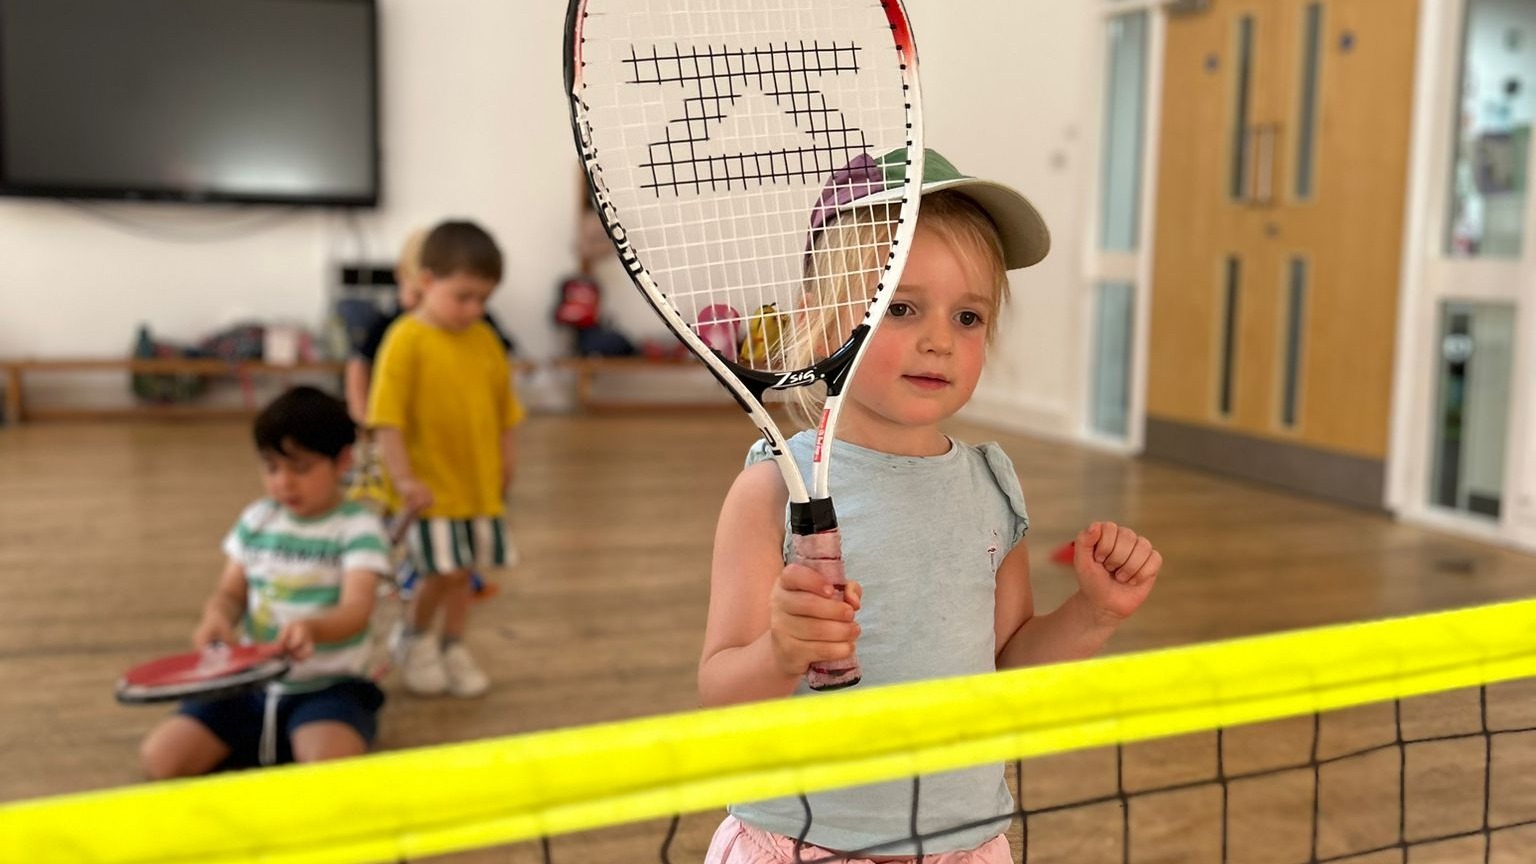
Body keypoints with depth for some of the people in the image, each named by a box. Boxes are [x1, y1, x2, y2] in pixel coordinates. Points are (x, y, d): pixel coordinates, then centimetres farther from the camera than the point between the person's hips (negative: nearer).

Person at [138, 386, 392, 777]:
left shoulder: (357, 527, -7)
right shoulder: (256, 520, 9)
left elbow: (356, 608, -20)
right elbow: (230, 592, 10)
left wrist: (312, 628, -43)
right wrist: (217, 616, -16)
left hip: (327, 687, -4)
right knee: (160, 757, -14)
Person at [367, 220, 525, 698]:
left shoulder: (484, 339, 4)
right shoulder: (407, 340, -13)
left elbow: (503, 407, 12)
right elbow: (387, 419, -15)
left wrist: (506, 462, 10)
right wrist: (403, 478, -19)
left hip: (480, 482, 6)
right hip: (431, 485, -5)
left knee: (464, 569, 14)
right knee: (443, 569, -5)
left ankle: (453, 647, 31)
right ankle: (413, 640, 21)